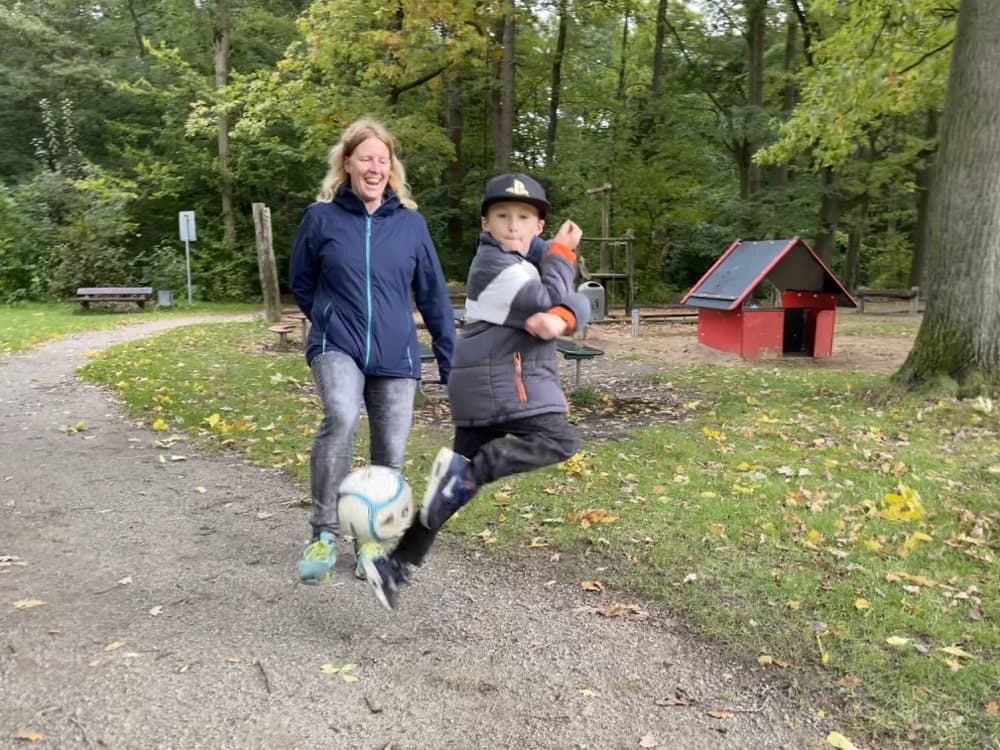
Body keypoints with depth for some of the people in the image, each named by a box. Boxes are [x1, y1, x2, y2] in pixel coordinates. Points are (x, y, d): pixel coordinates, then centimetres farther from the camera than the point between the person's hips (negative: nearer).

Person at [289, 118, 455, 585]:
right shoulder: (321, 217, -2)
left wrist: (452, 363, 6)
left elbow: (434, 296, 6)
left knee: (390, 456, 5)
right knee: (341, 418, -30)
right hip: (337, 347, -2)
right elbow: (300, 282, 12)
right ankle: (324, 534, -14)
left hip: (396, 356, 3)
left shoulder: (411, 223, 2)